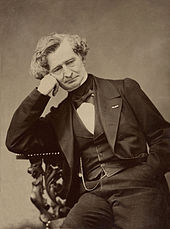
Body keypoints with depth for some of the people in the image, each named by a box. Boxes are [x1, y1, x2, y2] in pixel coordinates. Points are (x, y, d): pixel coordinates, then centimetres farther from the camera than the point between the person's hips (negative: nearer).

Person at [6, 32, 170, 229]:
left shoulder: (124, 89, 12)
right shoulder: (58, 118, 19)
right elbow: (15, 142, 8)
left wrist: (144, 176, -8)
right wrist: (40, 93, 6)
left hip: (137, 188, -1)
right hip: (93, 194, 2)